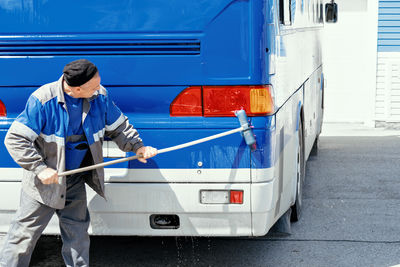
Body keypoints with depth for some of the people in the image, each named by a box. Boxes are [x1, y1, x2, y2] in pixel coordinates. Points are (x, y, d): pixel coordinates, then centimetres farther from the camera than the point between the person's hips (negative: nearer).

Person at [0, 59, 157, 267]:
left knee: (77, 234, 14)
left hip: (76, 182, 4)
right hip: (45, 180, -4)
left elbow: (118, 127, 10)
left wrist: (137, 147, -2)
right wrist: (40, 168, -24)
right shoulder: (43, 100, -21)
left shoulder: (99, 96, -7)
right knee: (24, 234, 2)